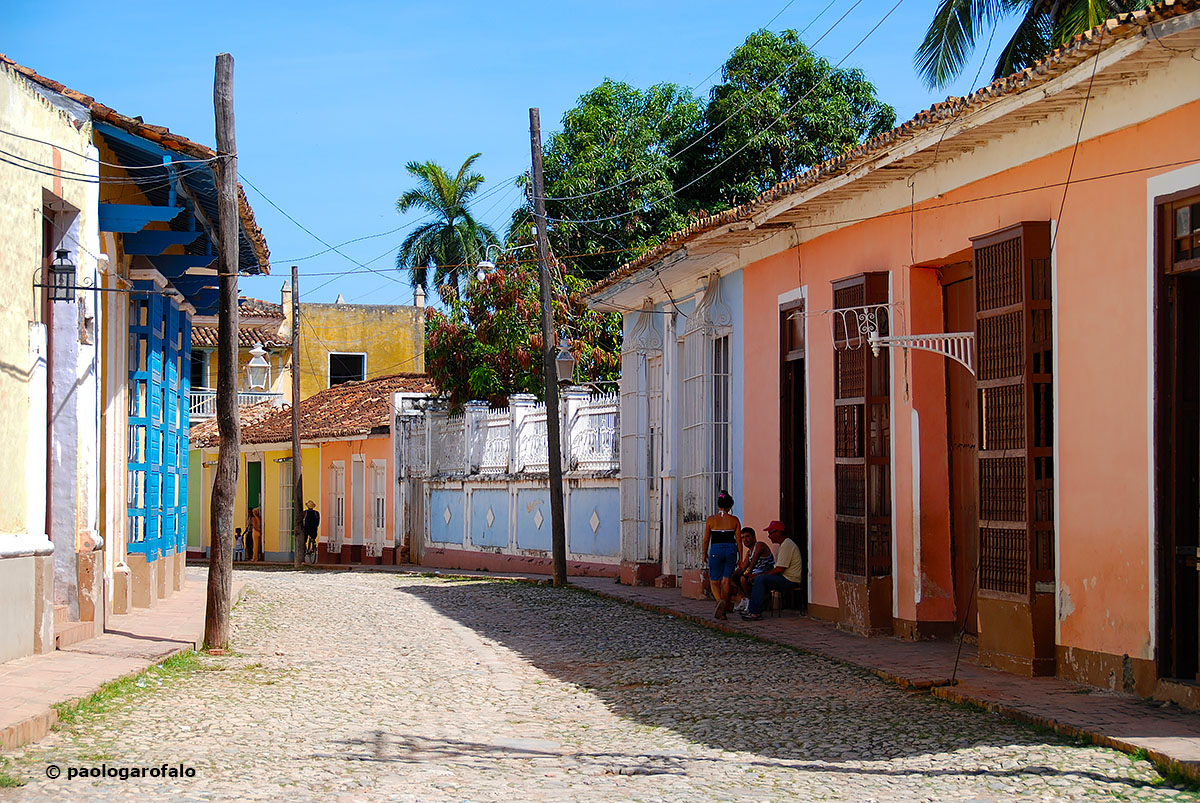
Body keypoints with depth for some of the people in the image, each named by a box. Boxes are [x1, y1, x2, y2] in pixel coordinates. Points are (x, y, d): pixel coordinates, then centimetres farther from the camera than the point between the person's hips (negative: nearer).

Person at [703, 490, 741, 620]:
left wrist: (704, 554, 17)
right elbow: (739, 540, 3)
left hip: (716, 550, -1)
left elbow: (706, 539, 3)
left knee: (714, 581, 7)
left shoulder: (710, 519, -1)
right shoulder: (734, 520, 1)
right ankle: (722, 610, 4)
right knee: (726, 581, 8)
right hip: (731, 549, 1)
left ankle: (719, 600, -23)